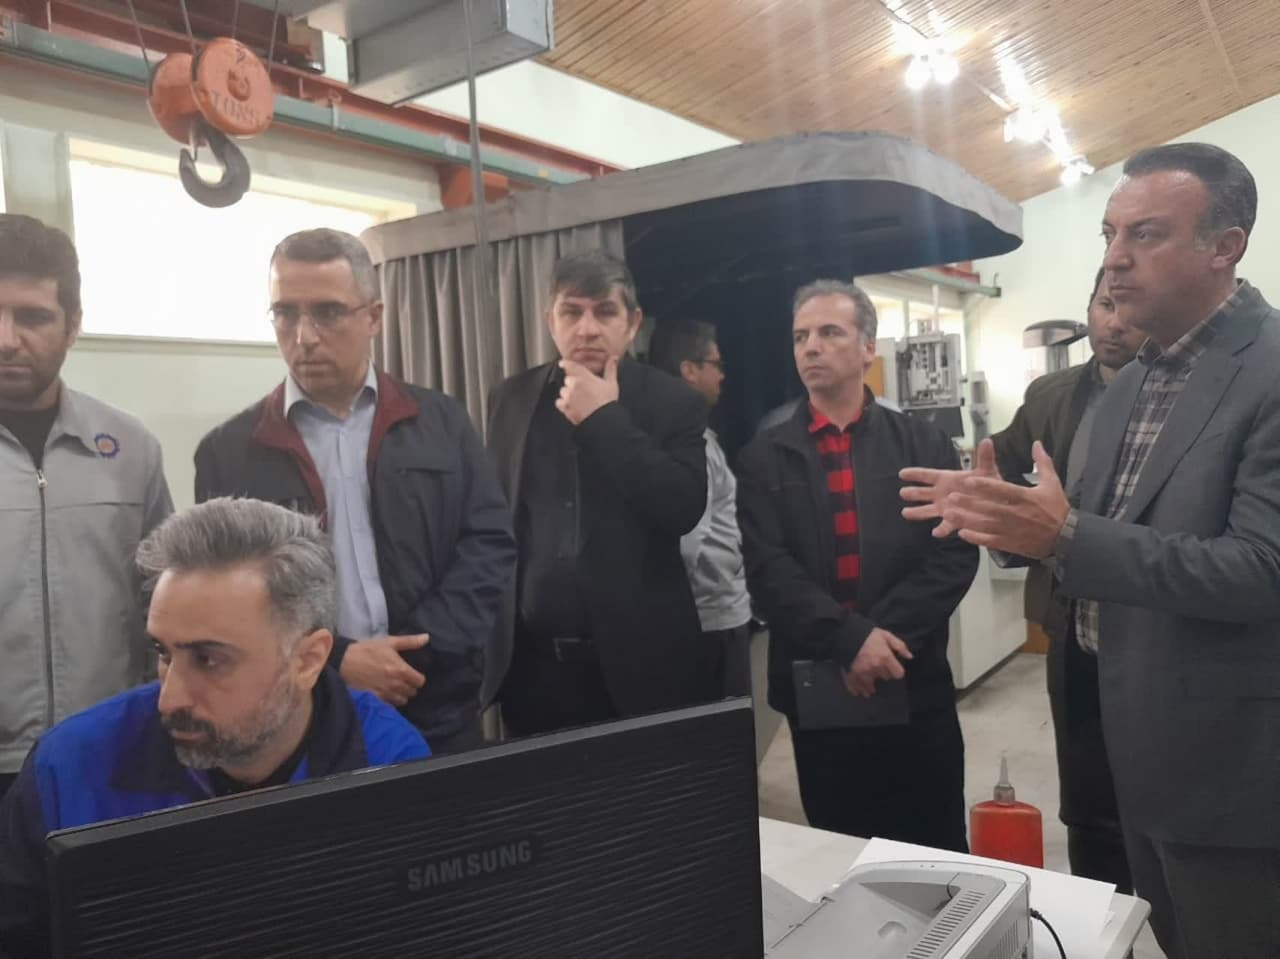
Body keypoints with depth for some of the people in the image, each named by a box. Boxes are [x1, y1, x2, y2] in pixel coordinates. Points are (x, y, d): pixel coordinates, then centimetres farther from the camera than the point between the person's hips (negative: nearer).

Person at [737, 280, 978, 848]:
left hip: (917, 685, 0)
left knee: (938, 856, 11)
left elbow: (955, 554, -4)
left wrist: (887, 636, -16)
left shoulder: (924, 445, 5)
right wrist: (851, 639, -19)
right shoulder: (766, 458, 3)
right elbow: (767, 569, -8)